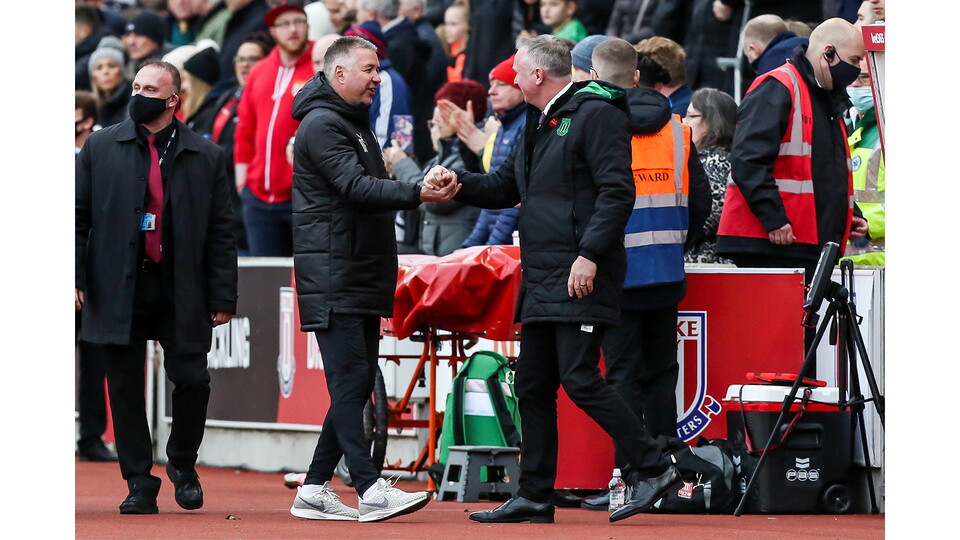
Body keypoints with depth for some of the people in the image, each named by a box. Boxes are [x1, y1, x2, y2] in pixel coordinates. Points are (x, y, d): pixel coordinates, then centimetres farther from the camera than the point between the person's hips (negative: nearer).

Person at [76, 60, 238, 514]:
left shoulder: (205, 156, 5)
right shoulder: (100, 148, 6)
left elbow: (220, 232, 5)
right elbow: (78, 217, 6)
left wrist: (223, 296, 0)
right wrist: (75, 278, -4)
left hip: (181, 292, 0)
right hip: (117, 290, 0)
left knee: (192, 380, -6)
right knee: (125, 390, 2)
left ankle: (183, 464, 20)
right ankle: (139, 484, 11)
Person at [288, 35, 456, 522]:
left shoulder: (355, 124, 22)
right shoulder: (322, 125, -10)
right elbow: (356, 188, -22)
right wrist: (417, 194, -30)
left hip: (363, 277, 10)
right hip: (332, 277, -10)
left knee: (356, 385, 8)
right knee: (350, 379, -13)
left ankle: (314, 490, 12)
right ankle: (370, 490, -20)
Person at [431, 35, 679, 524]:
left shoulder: (595, 115, -10)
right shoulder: (539, 123, 20)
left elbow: (617, 191, -17)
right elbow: (505, 187, 26)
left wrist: (589, 254, -24)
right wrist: (460, 184, 8)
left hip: (581, 280, -10)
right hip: (542, 279, 10)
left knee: (579, 378, -15)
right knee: (533, 387, 9)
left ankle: (653, 469, -9)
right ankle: (534, 497, 14)